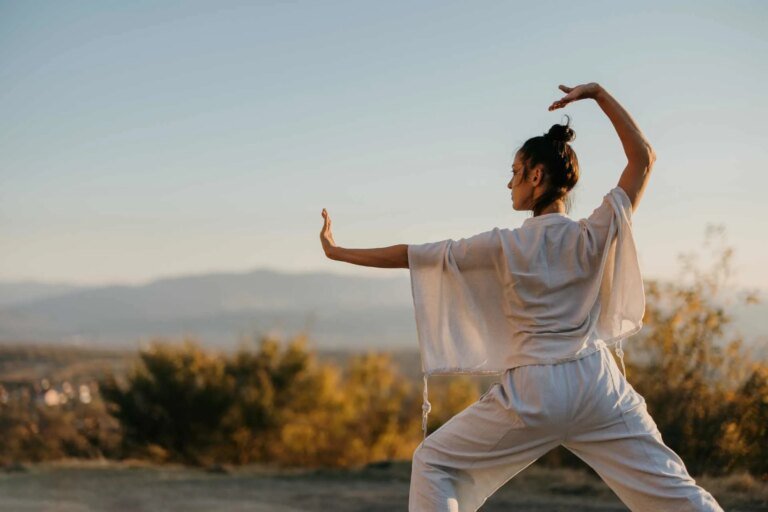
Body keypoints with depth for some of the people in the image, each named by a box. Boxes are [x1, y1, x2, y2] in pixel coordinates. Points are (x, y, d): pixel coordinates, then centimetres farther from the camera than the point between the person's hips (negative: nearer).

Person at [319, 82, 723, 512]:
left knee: (433, 463, 14)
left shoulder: (505, 247, -7)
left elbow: (409, 255, 1)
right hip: (597, 385, 3)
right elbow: (644, 156, 6)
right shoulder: (596, 236, -4)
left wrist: (337, 252, 13)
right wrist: (598, 93, 4)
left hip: (532, 391, -2)